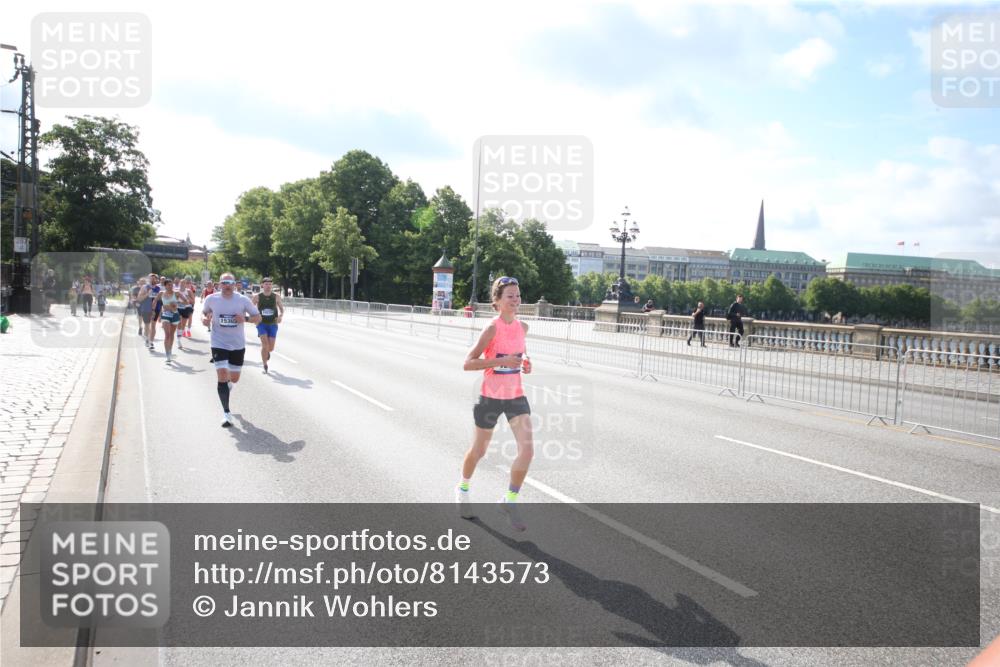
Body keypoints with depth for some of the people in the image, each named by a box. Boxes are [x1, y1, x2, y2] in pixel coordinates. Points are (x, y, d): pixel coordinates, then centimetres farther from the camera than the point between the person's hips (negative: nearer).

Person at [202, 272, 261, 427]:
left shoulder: (243, 300, -8)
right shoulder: (211, 299, -7)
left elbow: (258, 317, -1)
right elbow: (204, 312, 13)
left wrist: (245, 318, -21)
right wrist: (204, 318, -11)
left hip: (238, 345, 2)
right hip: (219, 344, -2)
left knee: (234, 378, 12)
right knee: (222, 376, -12)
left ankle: (224, 392, 49)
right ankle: (226, 413, -2)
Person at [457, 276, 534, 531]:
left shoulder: (522, 326, 2)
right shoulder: (492, 329, -17)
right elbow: (468, 363, -20)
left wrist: (525, 362, 2)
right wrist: (502, 361, -28)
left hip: (516, 396, 5)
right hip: (491, 397, -4)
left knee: (527, 449, -11)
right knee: (479, 450, 13)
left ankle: (510, 500, 8)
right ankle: (463, 488, 43)